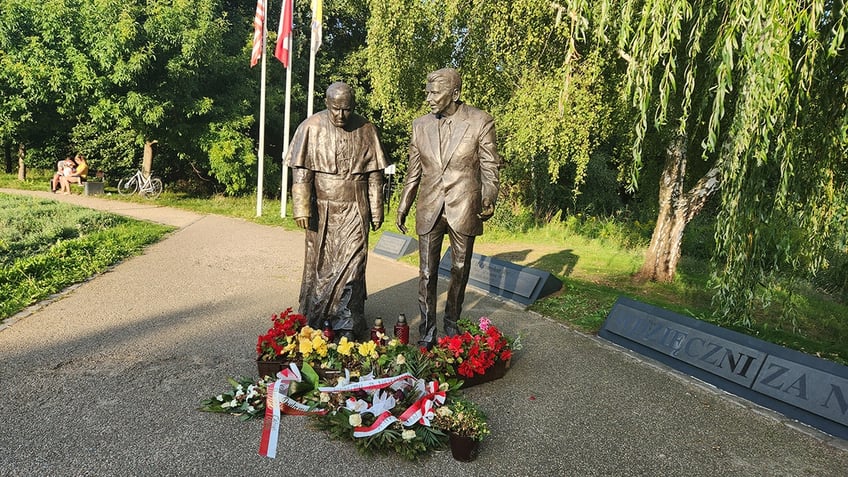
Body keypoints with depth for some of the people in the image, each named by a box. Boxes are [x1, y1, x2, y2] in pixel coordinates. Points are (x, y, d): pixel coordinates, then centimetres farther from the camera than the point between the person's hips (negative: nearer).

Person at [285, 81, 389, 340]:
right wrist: (301, 208, -10)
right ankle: (314, 321, 26)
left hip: (354, 210, 0)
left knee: (351, 264, -2)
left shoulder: (365, 130, 1)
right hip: (322, 209, 0)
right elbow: (300, 171, -5)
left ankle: (346, 326, 8)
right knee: (319, 263, 10)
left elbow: (374, 174, 5)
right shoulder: (312, 127, -3)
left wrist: (376, 211, 4)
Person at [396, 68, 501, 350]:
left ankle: (451, 324, 31)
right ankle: (426, 334, 13)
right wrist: (403, 207, 13)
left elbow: (490, 166, -3)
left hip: (463, 210, -2)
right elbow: (413, 170, 12)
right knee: (427, 273, 3)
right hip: (429, 210, 2)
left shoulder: (480, 122, -5)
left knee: (460, 271, 12)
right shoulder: (420, 125, 6)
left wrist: (488, 199, -17)